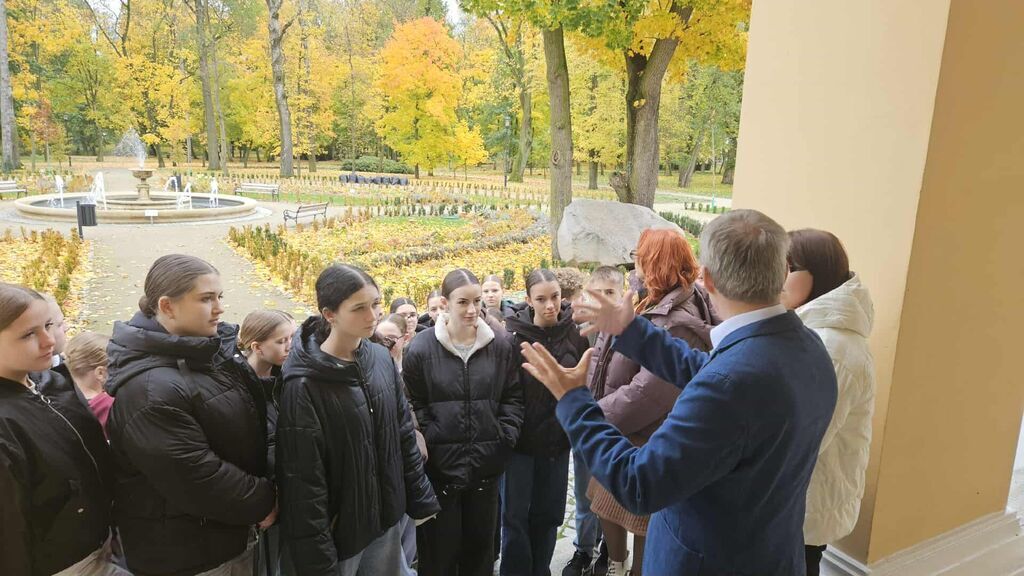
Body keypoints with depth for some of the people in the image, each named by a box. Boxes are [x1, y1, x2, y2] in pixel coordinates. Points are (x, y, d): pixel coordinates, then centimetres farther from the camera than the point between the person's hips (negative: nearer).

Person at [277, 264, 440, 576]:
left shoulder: (382, 359, -2)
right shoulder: (304, 385, -20)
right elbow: (304, 484, -18)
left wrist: (421, 498, 9)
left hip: (386, 521, 5)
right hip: (335, 531, -5)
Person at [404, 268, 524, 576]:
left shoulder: (501, 347, 1)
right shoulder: (421, 348, -8)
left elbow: (512, 398, 6)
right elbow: (413, 406, -4)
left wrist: (504, 438, -4)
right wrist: (431, 441, -12)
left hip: (486, 464, 3)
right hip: (439, 465, -2)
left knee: (481, 543, 19)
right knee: (439, 549, 11)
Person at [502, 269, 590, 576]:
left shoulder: (575, 334, -3)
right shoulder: (513, 336, -12)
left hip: (558, 439, 3)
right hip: (520, 440, -3)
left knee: (548, 515, 14)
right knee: (515, 517, 4)